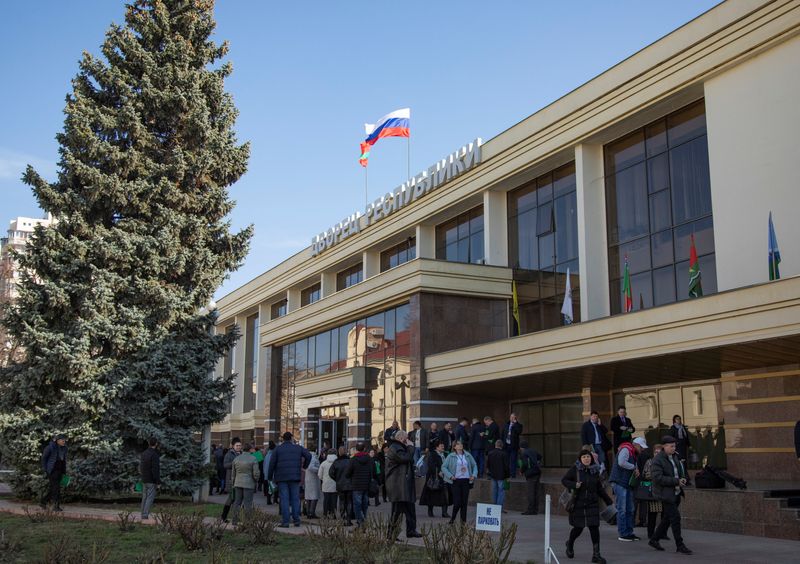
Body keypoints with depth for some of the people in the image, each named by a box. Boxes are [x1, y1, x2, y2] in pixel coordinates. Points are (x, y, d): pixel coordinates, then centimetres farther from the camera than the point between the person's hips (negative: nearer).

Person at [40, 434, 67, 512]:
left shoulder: (64, 448, 7)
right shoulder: (50, 447, -11)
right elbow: (44, 458, -6)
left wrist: (64, 472, 12)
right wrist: (45, 470, -10)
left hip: (59, 470, 7)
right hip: (51, 470, -7)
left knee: (52, 488, 10)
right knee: (56, 487, -13)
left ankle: (43, 502, 27)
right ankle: (56, 506, -11)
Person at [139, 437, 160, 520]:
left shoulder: (143, 453, 10)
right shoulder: (154, 455, -17)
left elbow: (140, 467, 16)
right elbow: (155, 469, -21)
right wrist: (158, 481, -18)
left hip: (144, 479, 8)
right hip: (151, 481, -8)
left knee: (145, 497, 13)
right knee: (150, 498, -7)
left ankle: (143, 515, 15)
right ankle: (145, 515, -13)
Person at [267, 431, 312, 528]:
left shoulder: (278, 449, 2)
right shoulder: (298, 448, 7)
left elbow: (272, 463, -1)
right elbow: (308, 455, 1)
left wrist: (269, 477, 8)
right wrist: (305, 465, 16)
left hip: (282, 477, -1)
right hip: (295, 477, 1)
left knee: (284, 499, -1)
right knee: (295, 499, 7)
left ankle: (285, 521, -4)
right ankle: (296, 520, 6)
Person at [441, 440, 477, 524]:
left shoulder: (468, 456, 8)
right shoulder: (451, 456, -2)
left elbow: (474, 465, 17)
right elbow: (443, 467, -2)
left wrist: (474, 475, 3)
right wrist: (450, 476, -11)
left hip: (466, 480, 3)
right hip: (456, 481, -3)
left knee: (465, 501, 5)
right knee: (457, 502, -7)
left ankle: (463, 520, 15)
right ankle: (453, 518, 14)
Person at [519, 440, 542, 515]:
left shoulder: (523, 454, -9)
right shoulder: (533, 451, 15)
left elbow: (525, 464, -19)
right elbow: (539, 456, 32)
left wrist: (522, 471, -3)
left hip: (530, 474, -8)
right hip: (537, 472, 8)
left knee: (530, 493, -5)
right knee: (536, 492, 10)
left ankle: (530, 510, -5)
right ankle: (535, 510, 13)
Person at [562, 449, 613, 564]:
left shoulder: (595, 471, 3)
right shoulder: (575, 469, -7)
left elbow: (600, 489, 12)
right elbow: (564, 480, -2)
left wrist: (609, 501, 12)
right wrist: (574, 485, -19)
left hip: (592, 504, 2)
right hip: (578, 503, -2)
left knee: (594, 528, -5)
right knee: (578, 528, 7)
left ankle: (596, 554, 2)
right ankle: (570, 544, 39)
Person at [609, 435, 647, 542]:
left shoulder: (633, 453, 20)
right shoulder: (625, 449, -11)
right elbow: (621, 462, -27)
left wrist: (636, 471, 2)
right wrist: (634, 467, -14)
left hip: (628, 484, 10)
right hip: (619, 483, -10)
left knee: (630, 510, 12)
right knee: (622, 510, -6)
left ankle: (629, 533, 19)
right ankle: (623, 534, -3)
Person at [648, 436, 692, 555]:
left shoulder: (674, 457, 11)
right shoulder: (657, 460, -15)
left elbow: (680, 471, 25)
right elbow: (658, 478, -23)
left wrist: (682, 479, 2)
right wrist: (676, 481, -23)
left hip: (676, 493, 8)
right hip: (666, 494, -8)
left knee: (668, 518, 14)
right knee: (675, 517, -9)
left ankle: (654, 540, 25)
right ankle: (680, 545, 0)